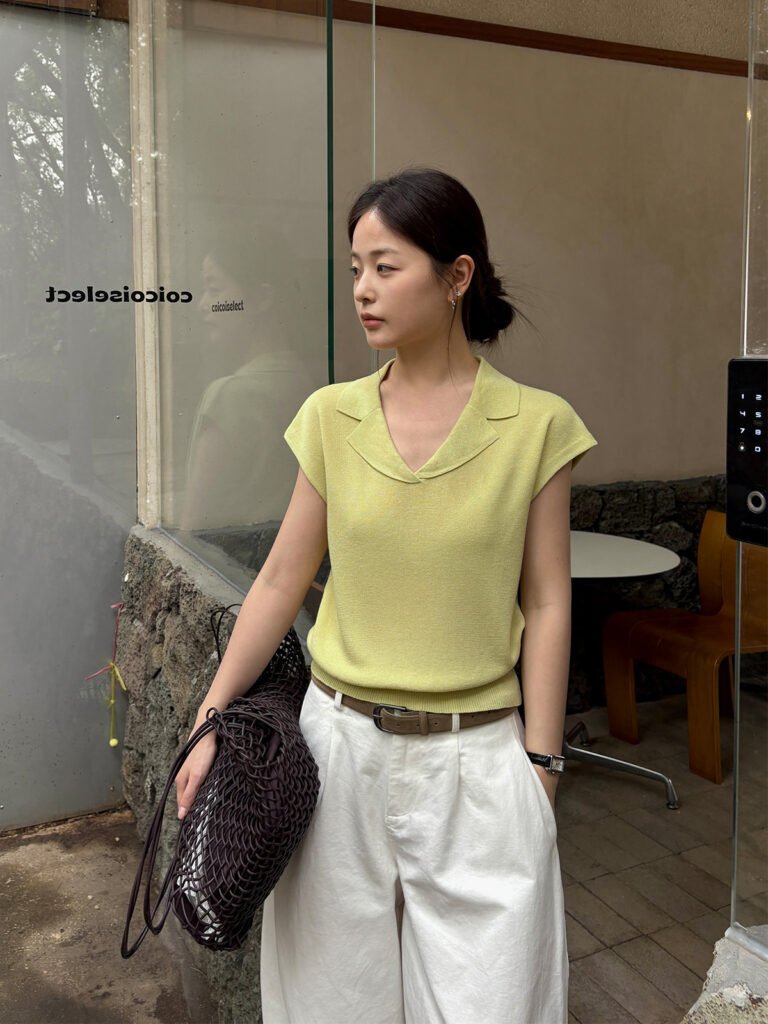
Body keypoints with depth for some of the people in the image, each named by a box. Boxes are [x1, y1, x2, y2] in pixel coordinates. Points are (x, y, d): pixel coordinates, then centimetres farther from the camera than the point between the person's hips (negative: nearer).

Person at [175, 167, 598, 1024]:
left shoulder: (535, 425, -7)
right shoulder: (332, 416, -1)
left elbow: (545, 607, -4)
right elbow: (281, 579, 3)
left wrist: (540, 763, -2)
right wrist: (210, 720, 3)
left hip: (475, 758, -2)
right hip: (341, 742, 3)